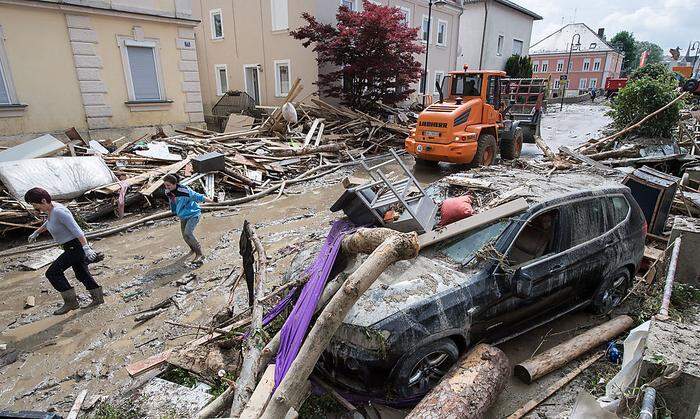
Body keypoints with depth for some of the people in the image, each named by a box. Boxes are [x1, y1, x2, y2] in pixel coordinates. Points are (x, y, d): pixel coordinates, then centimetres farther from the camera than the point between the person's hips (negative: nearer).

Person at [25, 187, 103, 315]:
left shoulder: (59, 211, -25)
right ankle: (98, 297, 29)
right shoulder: (51, 208, 4)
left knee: (53, 273, -4)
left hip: (76, 247, -10)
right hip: (72, 246, 10)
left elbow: (76, 230, -31)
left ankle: (71, 301, 5)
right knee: (82, 273, 18)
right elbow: (49, 222, 27)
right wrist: (36, 233, 40)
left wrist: (86, 248, -37)